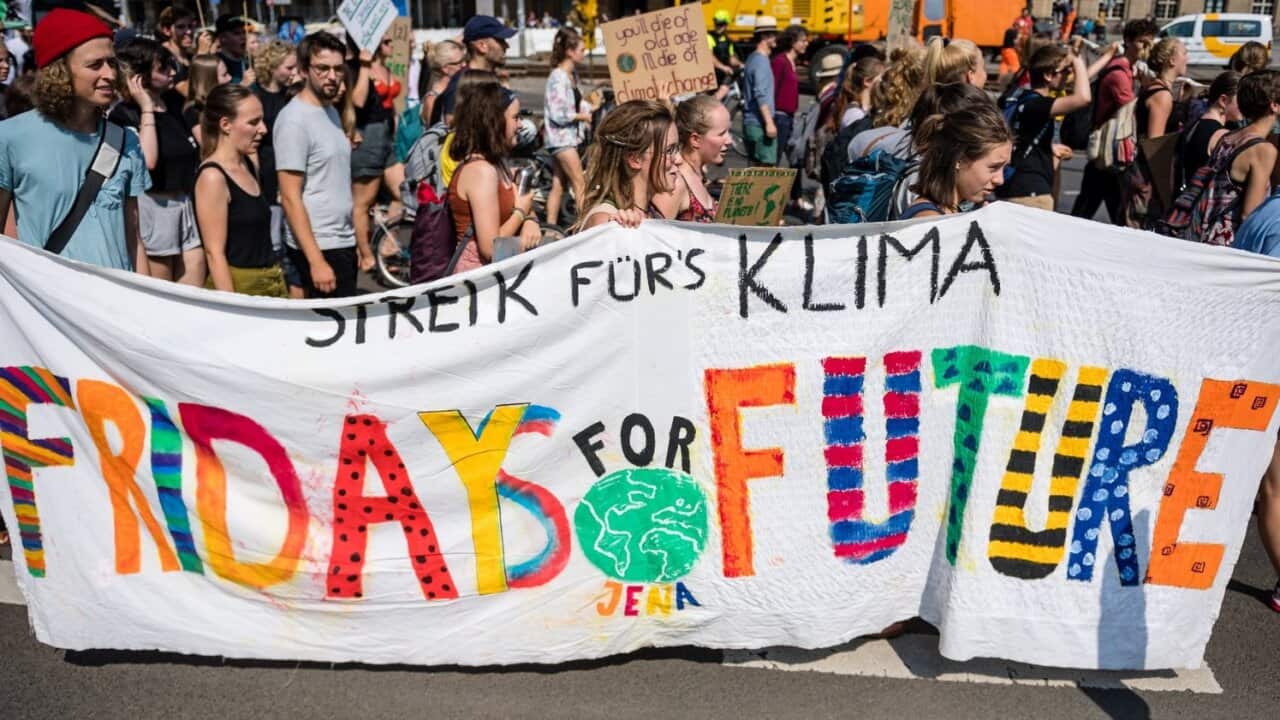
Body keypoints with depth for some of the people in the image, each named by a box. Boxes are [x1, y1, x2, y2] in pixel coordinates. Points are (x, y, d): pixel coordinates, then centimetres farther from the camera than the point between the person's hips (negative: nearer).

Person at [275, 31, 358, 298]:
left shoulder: (331, 111, 13)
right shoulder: (294, 119, -13)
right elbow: (291, 198, -17)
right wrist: (316, 261, -22)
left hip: (343, 242, 9)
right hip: (320, 247, -9)